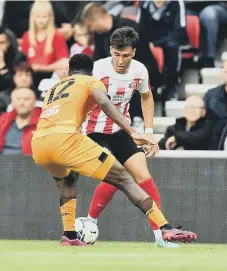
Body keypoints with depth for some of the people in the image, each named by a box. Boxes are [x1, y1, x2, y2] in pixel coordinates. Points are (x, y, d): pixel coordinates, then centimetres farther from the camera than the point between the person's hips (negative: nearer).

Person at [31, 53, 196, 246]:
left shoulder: (55, 87, 35)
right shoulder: (91, 81, 18)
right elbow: (104, 103, -4)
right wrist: (132, 133, -14)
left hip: (37, 144, 6)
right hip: (64, 138, -6)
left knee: (67, 179, 38)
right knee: (122, 178, -2)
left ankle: (69, 236, 25)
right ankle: (166, 229, -13)